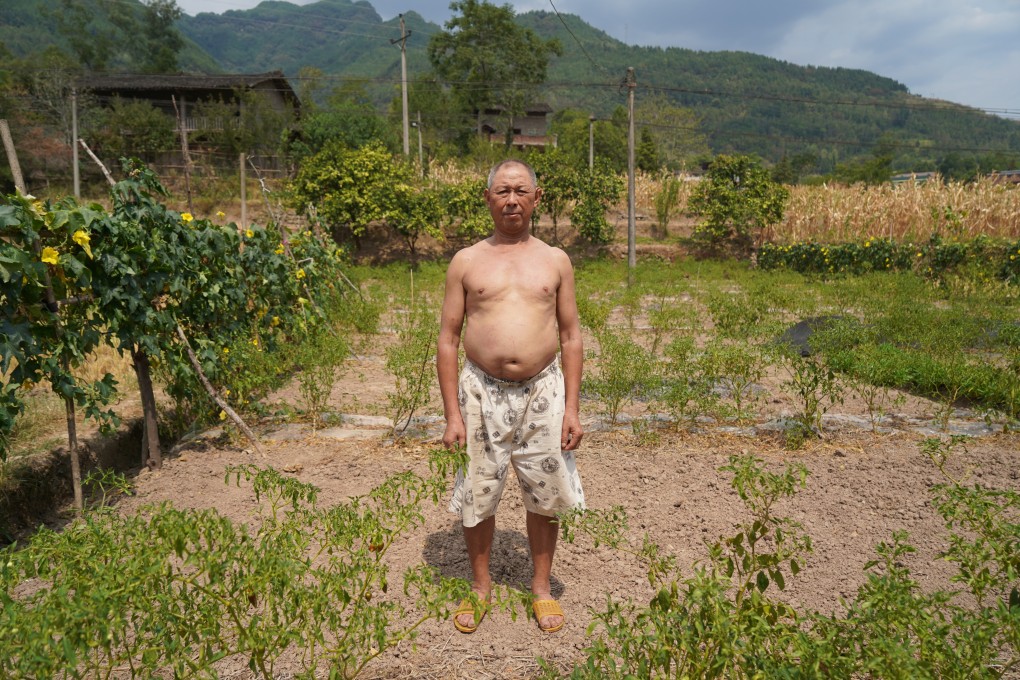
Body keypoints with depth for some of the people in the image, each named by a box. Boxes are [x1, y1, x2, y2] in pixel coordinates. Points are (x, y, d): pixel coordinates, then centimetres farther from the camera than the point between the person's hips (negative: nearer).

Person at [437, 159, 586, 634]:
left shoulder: (555, 261, 6)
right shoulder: (466, 262, 2)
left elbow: (571, 337, 7)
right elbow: (447, 339, 1)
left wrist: (572, 407, 0)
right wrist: (452, 414, -4)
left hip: (542, 391, 1)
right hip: (481, 393, 0)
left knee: (544, 496, 11)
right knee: (478, 497, 11)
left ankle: (541, 587, 33)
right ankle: (480, 588, 34)